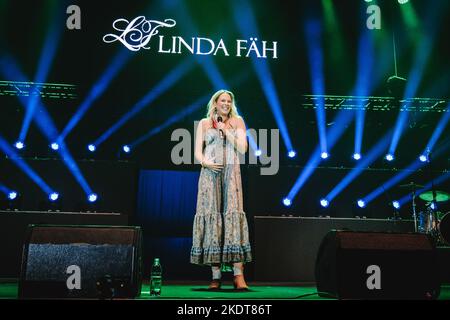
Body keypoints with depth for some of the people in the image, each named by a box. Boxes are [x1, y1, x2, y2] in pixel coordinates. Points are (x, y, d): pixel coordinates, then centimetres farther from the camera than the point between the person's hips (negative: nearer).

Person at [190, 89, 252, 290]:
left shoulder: (237, 121, 14)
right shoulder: (204, 123, 15)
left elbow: (242, 148, 3)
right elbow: (197, 151, 8)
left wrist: (225, 130, -1)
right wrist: (205, 162, -11)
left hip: (230, 173, 0)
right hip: (210, 174, 1)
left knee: (232, 215, -13)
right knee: (211, 216, -7)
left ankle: (238, 274, -18)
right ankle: (216, 275, -5)